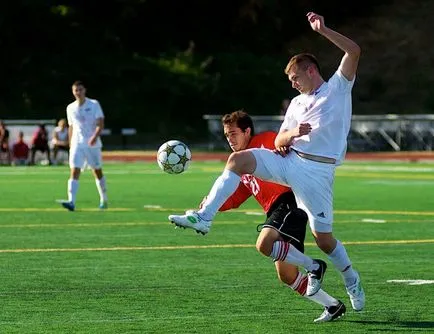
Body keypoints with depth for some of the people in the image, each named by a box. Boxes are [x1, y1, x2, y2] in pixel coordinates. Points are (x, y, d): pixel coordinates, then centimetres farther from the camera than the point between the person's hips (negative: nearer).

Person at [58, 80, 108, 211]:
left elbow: (100, 124, -8)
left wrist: (95, 137, -25)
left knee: (98, 172, 9)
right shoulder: (70, 108, 9)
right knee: (74, 173, -13)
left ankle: (104, 200, 26)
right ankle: (71, 202, -24)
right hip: (77, 145, 2)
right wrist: (70, 145, 16)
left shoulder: (94, 104, -2)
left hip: (93, 145, -2)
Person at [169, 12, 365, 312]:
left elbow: (354, 51, -10)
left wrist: (323, 30, -16)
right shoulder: (297, 103, 22)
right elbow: (279, 140, 17)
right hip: (289, 160, 6)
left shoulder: (338, 88, 4)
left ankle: (352, 281, 19)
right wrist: (290, 134, -6)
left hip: (317, 171, -6)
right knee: (239, 159, -16)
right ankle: (204, 217, -23)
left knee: (323, 237, -6)